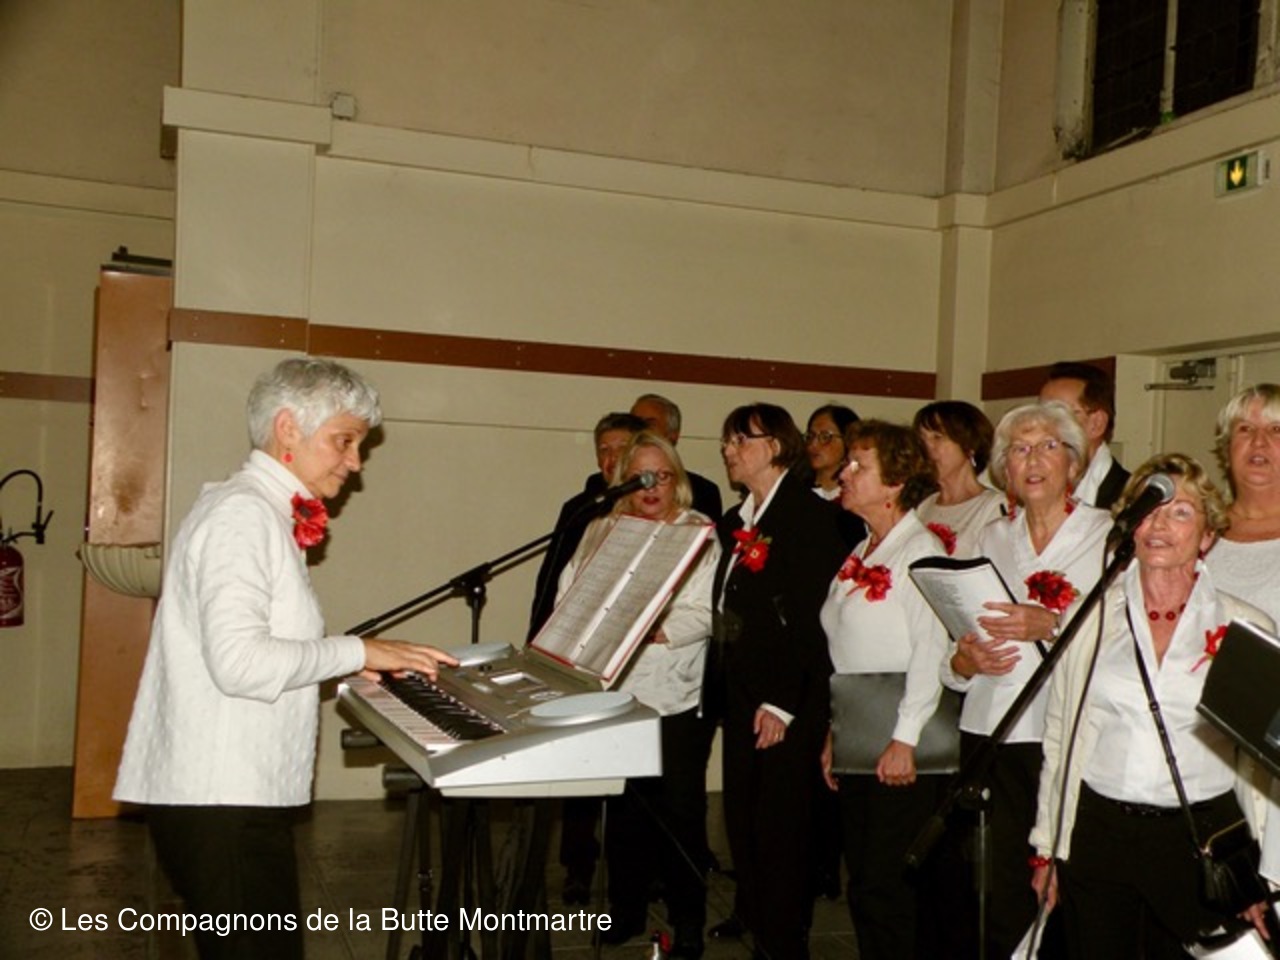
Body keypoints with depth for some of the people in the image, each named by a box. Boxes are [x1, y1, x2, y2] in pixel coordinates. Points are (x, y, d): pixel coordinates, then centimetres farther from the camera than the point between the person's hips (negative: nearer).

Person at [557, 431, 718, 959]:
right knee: (624, 805, 8)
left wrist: (649, 631, -22)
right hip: (616, 691, 3)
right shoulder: (601, 530, 12)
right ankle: (626, 908, 26)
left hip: (679, 697, -3)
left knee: (680, 807, 2)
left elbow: (704, 614, -10)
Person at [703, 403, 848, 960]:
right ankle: (751, 913, 34)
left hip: (785, 695, -8)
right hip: (738, 689, 8)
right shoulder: (736, 521, 15)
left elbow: (810, 614, -18)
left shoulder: (808, 514, -12)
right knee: (741, 811, 16)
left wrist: (783, 701, -21)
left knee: (779, 819, 1)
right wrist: (717, 685, 10)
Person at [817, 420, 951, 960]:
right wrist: (834, 732, 14)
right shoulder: (861, 556, 16)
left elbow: (932, 647, -20)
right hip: (858, 748, 8)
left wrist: (906, 739, -23)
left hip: (906, 752, -8)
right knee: (865, 886, 13)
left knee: (887, 888, -4)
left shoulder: (920, 549, -11)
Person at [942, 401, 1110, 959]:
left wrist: (1055, 626, -21)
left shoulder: (1108, 533, 3)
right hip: (991, 738, 3)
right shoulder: (991, 538, 15)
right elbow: (952, 657, 16)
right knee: (1005, 894, 2)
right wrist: (964, 660, -5)